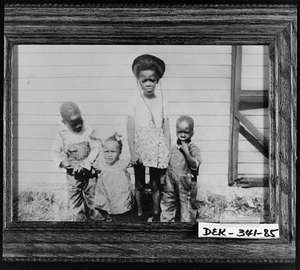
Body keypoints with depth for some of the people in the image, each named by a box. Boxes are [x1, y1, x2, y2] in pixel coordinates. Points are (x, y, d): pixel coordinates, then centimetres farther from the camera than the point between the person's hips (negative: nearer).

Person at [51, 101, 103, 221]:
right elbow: (55, 151, -3)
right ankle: (79, 218, 21)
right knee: (74, 198, 4)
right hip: (72, 172, 0)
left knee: (91, 195, 12)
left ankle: (95, 217, 31)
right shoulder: (62, 134, -7)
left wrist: (86, 162, -20)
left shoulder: (89, 131, -7)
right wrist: (62, 162, -21)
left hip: (88, 170, 0)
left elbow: (96, 148, -8)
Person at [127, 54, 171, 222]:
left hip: (157, 150, 1)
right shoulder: (134, 102, -4)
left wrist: (168, 153, 0)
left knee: (156, 184, 9)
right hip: (140, 149, 0)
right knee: (139, 184, 11)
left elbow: (166, 129, 2)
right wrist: (133, 152, -9)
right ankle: (140, 213, 25)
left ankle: (156, 214, 23)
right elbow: (130, 129, -4)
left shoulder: (162, 102, 0)